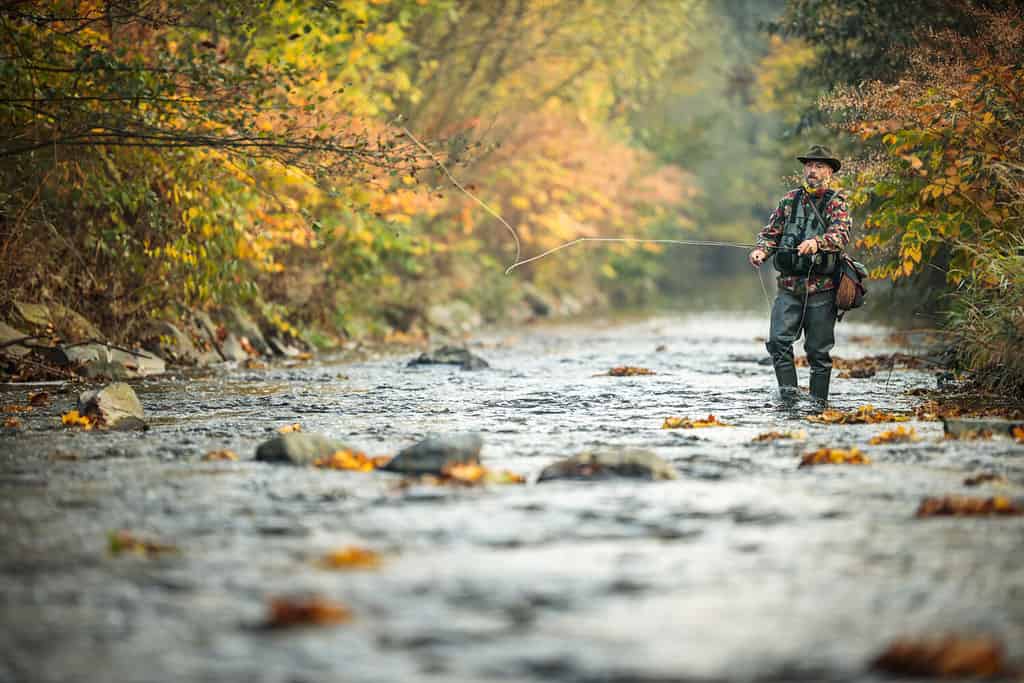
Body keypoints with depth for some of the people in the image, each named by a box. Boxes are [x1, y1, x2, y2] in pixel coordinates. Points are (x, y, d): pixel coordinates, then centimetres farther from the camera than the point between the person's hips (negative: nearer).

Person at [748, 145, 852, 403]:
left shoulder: (837, 202, 1)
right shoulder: (789, 200, 13)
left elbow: (841, 234, -16)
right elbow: (771, 232, 14)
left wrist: (817, 242, -37)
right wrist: (761, 251, -8)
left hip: (821, 288, -3)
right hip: (789, 286, 3)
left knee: (818, 350, 2)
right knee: (778, 341, -13)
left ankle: (818, 403, 11)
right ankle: (789, 395, -8)